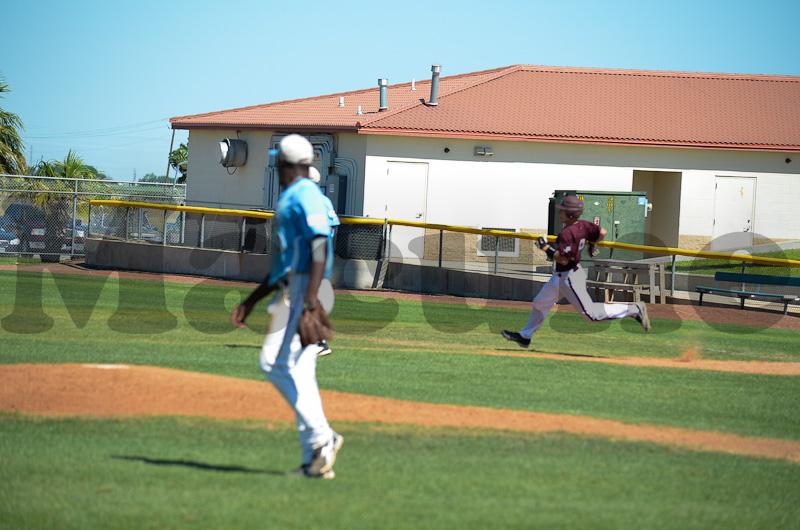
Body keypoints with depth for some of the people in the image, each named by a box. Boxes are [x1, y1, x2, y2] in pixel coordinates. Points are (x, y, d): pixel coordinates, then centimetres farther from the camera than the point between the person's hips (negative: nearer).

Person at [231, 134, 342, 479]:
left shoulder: (305, 196, -8)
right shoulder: (291, 199, 24)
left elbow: (320, 247, -21)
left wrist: (311, 299, -31)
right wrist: (251, 302, 30)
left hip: (305, 294, -10)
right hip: (292, 293, 10)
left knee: (274, 363, -15)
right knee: (299, 375, 5)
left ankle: (321, 437, -17)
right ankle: (315, 462, 3)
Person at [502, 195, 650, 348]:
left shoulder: (567, 233, -27)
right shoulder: (583, 226, -2)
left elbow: (564, 259, -30)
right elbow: (602, 232, 6)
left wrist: (546, 248, -21)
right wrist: (592, 244, 24)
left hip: (570, 278, -11)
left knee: (591, 313, -8)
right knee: (540, 303, 21)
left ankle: (634, 309, -7)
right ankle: (525, 337, 37)